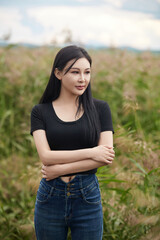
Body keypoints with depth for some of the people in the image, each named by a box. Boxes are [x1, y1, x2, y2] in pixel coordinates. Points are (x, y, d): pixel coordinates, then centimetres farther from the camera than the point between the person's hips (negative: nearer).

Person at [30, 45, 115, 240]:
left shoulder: (100, 108, 0)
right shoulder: (40, 112, 0)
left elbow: (107, 157, -9)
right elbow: (46, 156, -12)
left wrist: (60, 169, -13)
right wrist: (91, 152, -17)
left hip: (87, 197, 0)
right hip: (50, 197, 0)